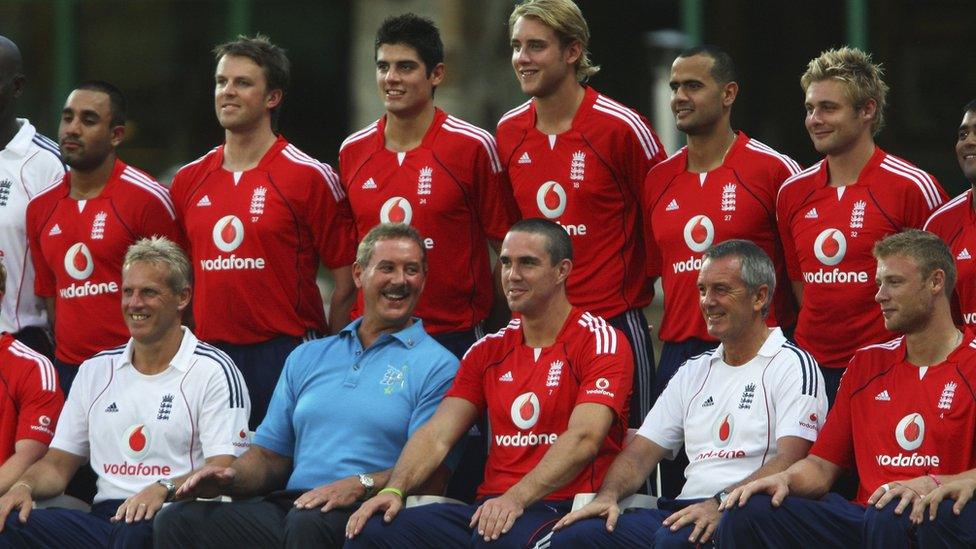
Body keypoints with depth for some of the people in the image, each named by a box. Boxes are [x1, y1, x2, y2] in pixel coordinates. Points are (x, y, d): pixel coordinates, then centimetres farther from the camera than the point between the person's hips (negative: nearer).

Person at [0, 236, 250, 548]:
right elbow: (58, 464, 21)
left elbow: (223, 471, -8)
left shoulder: (214, 372, 2)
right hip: (104, 519, 5)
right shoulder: (95, 371, 21)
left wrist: (164, 489, -27)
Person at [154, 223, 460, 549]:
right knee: (179, 521, -20)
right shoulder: (307, 358, 25)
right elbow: (269, 455, 24)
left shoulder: (437, 368, 5)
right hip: (289, 506, 5)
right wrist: (229, 478, 1)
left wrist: (362, 486, -23)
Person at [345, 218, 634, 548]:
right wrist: (394, 490, -9)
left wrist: (517, 498, -29)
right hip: (491, 506, 6)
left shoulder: (601, 341, -1)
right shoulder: (489, 350, 19)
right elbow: (437, 434, 11)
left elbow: (583, 439, -16)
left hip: (565, 508, -6)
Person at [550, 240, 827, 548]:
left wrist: (720, 504, -25)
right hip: (687, 511, 7)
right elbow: (642, 451, 21)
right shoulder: (694, 372, 25)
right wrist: (608, 496, -1)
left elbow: (790, 461, -12)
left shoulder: (793, 366, 1)